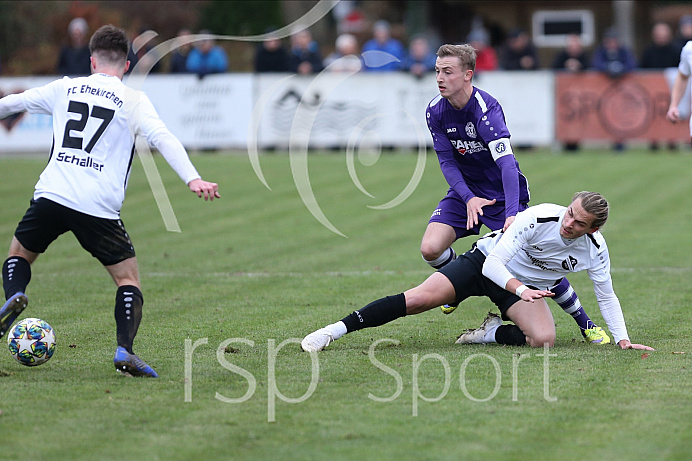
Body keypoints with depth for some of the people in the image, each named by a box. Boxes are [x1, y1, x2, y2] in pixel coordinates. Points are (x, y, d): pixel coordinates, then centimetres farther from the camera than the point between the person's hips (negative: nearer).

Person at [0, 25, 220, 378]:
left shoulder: (65, 88, 14)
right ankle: (124, 349, -13)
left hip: (52, 194, 2)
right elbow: (162, 138, -11)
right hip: (99, 209, -2)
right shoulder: (133, 101, 4)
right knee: (128, 279, 9)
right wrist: (192, 179, -18)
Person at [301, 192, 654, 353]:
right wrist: (520, 289, -42)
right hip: (486, 264, -3)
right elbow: (494, 262, -27)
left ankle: (492, 333, 3)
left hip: (528, 286, 3)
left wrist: (622, 339, -8)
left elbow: (607, 296, -1)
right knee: (419, 299, -20)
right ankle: (336, 330, -12)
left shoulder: (594, 250, -17)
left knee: (544, 340, -27)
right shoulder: (538, 218, -28)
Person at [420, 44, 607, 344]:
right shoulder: (435, 111, -9)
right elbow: (446, 161, -6)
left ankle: (586, 323, 5)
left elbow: (507, 163, -36)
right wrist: (468, 198, -24)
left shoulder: (487, 109, -28)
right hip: (464, 192, 5)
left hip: (503, 195, -5)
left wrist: (512, 214, -48)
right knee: (430, 249, -17)